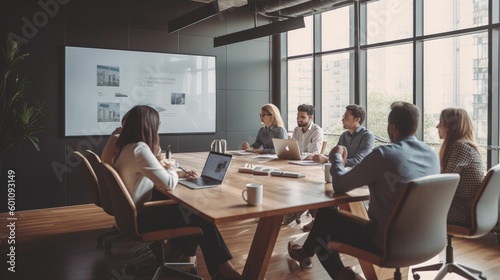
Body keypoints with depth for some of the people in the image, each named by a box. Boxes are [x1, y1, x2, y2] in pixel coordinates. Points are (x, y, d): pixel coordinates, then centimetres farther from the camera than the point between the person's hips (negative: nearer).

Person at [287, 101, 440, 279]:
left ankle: (305, 253, 42)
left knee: (325, 215, 14)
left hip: (388, 243, -7)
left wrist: (336, 157, 7)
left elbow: (339, 185, -13)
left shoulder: (384, 154, -22)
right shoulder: (433, 155, -1)